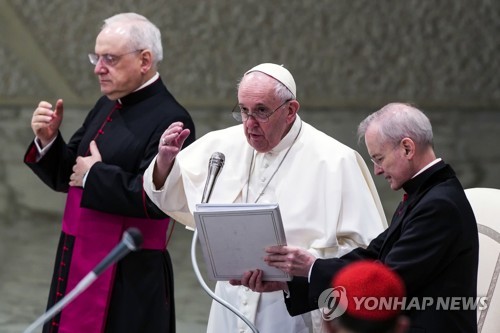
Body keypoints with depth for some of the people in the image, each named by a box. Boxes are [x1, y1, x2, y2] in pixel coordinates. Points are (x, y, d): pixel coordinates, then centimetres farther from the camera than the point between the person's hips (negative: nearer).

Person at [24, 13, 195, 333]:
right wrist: (48, 140, -3)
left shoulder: (169, 120, -16)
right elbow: (66, 175, 16)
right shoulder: (107, 107, 10)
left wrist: (95, 175, -16)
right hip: (78, 263, 8)